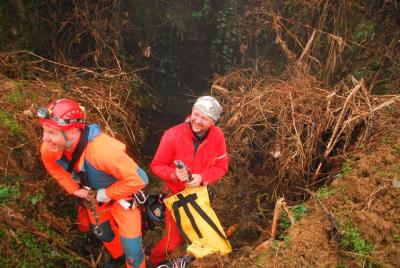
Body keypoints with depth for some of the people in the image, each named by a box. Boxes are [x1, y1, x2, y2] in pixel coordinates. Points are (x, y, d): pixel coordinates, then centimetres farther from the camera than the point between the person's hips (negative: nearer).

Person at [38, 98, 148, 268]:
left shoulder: (103, 150, -45)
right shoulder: (49, 149, -24)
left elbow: (139, 179, -37)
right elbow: (56, 169, 3)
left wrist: (107, 194, -27)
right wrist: (74, 189, -6)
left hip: (121, 195, -6)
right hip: (93, 195, 6)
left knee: (131, 247, 1)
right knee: (102, 232, 29)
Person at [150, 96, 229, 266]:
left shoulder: (217, 136, -19)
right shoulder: (172, 135, -28)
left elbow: (221, 166, -10)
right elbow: (156, 166, -17)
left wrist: (202, 177, -27)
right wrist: (174, 174, -36)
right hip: (176, 194, -3)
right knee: (175, 238, 5)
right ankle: (156, 259, 38)